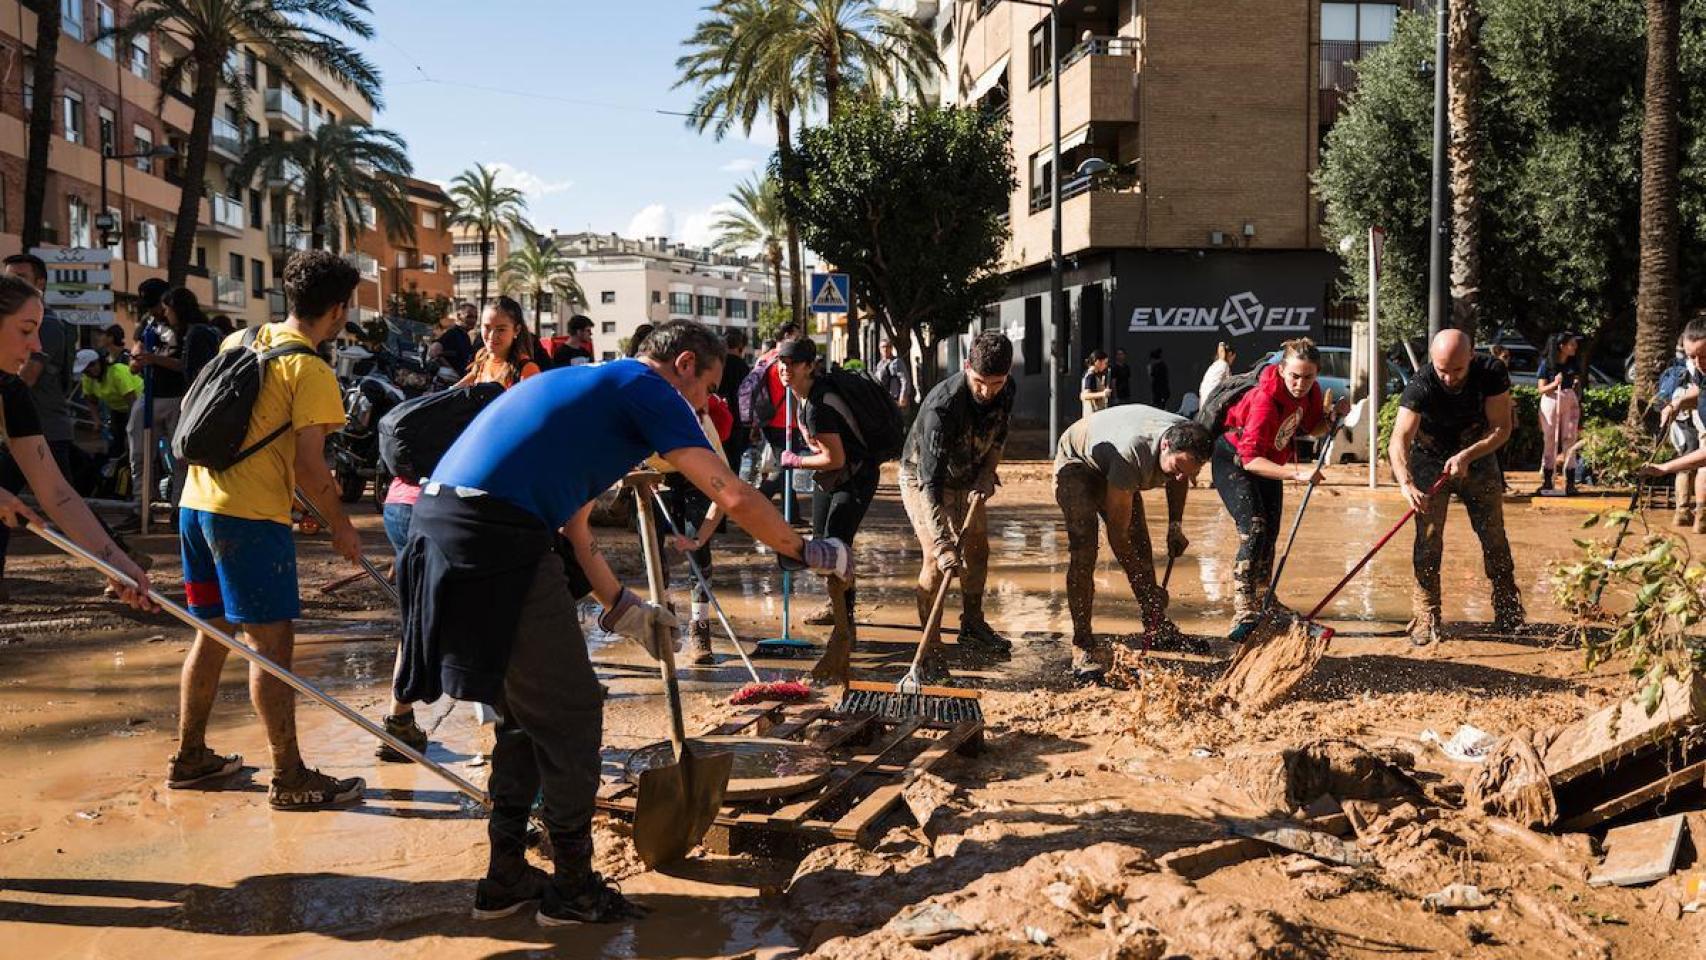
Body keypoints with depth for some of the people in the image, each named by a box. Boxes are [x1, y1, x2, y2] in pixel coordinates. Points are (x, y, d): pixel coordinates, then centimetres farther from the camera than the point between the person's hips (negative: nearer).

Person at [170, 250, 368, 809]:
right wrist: (341, 526, -4)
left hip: (197, 502, 8)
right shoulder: (312, 372, -12)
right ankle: (289, 779, 3)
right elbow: (309, 469, -16)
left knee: (213, 632, 18)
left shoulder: (240, 341, 12)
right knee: (272, 642, -3)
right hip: (251, 514, -8)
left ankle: (189, 757, 27)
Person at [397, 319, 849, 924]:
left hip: (439, 524, 10)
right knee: (571, 711, 4)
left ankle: (506, 879, 28)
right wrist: (804, 552, 8)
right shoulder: (648, 388, 2)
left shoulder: (591, 386, 29)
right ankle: (572, 887, 15)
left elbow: (573, 525, 33)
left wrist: (622, 608, 36)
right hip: (495, 534, -10)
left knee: (528, 711, 21)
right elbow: (733, 497, -6)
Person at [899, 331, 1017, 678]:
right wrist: (942, 543, -47)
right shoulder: (941, 406, -40)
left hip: (966, 478, 7)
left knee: (977, 549, 15)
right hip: (921, 478, -6)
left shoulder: (1006, 391, -19)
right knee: (936, 558, -18)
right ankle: (930, 650, -11)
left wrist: (987, 474, -11)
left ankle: (972, 624, 38)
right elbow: (930, 481, -41)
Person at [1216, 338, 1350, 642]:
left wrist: (1334, 415, -16)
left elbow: (1312, 428, 5)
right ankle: (1243, 614, -31)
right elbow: (1250, 459, -39)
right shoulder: (1265, 398, -35)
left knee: (1270, 533, 15)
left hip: (1268, 461, 8)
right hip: (1233, 460, -8)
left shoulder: (1310, 390, -12)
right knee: (1254, 529, -24)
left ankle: (1261, 599, 37)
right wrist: (1296, 473, -48)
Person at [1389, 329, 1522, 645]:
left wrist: (1467, 456, -32)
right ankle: (1426, 622, -5)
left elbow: (1502, 428, -17)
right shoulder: (1420, 386, -29)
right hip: (1430, 462, -2)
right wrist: (1406, 484, -54)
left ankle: (1509, 615, 20)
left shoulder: (1491, 373, -22)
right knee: (1428, 540, -10)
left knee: (1494, 536, 6)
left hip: (1478, 456, 2)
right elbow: (1399, 440, -38)